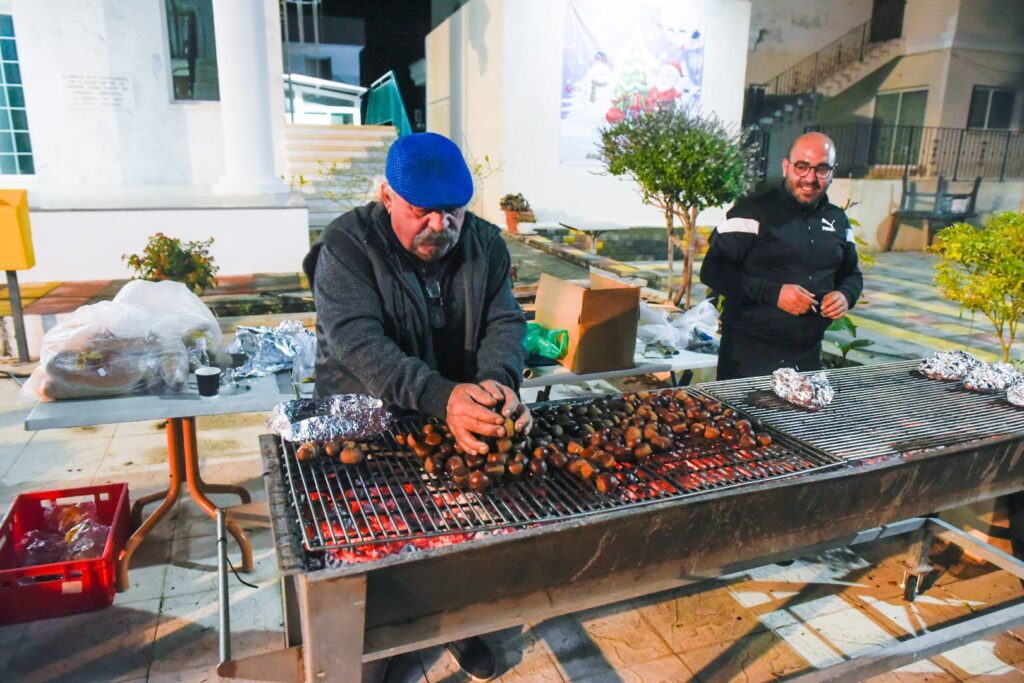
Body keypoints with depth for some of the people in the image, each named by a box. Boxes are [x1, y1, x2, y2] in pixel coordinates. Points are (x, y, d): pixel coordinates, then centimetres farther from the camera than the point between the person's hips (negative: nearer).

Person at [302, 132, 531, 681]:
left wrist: (498, 380, -28)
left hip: (458, 409, 4)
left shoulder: (485, 243, 0)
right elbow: (357, 340, -26)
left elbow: (505, 321, -5)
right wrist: (440, 396, -41)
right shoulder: (348, 244, -15)